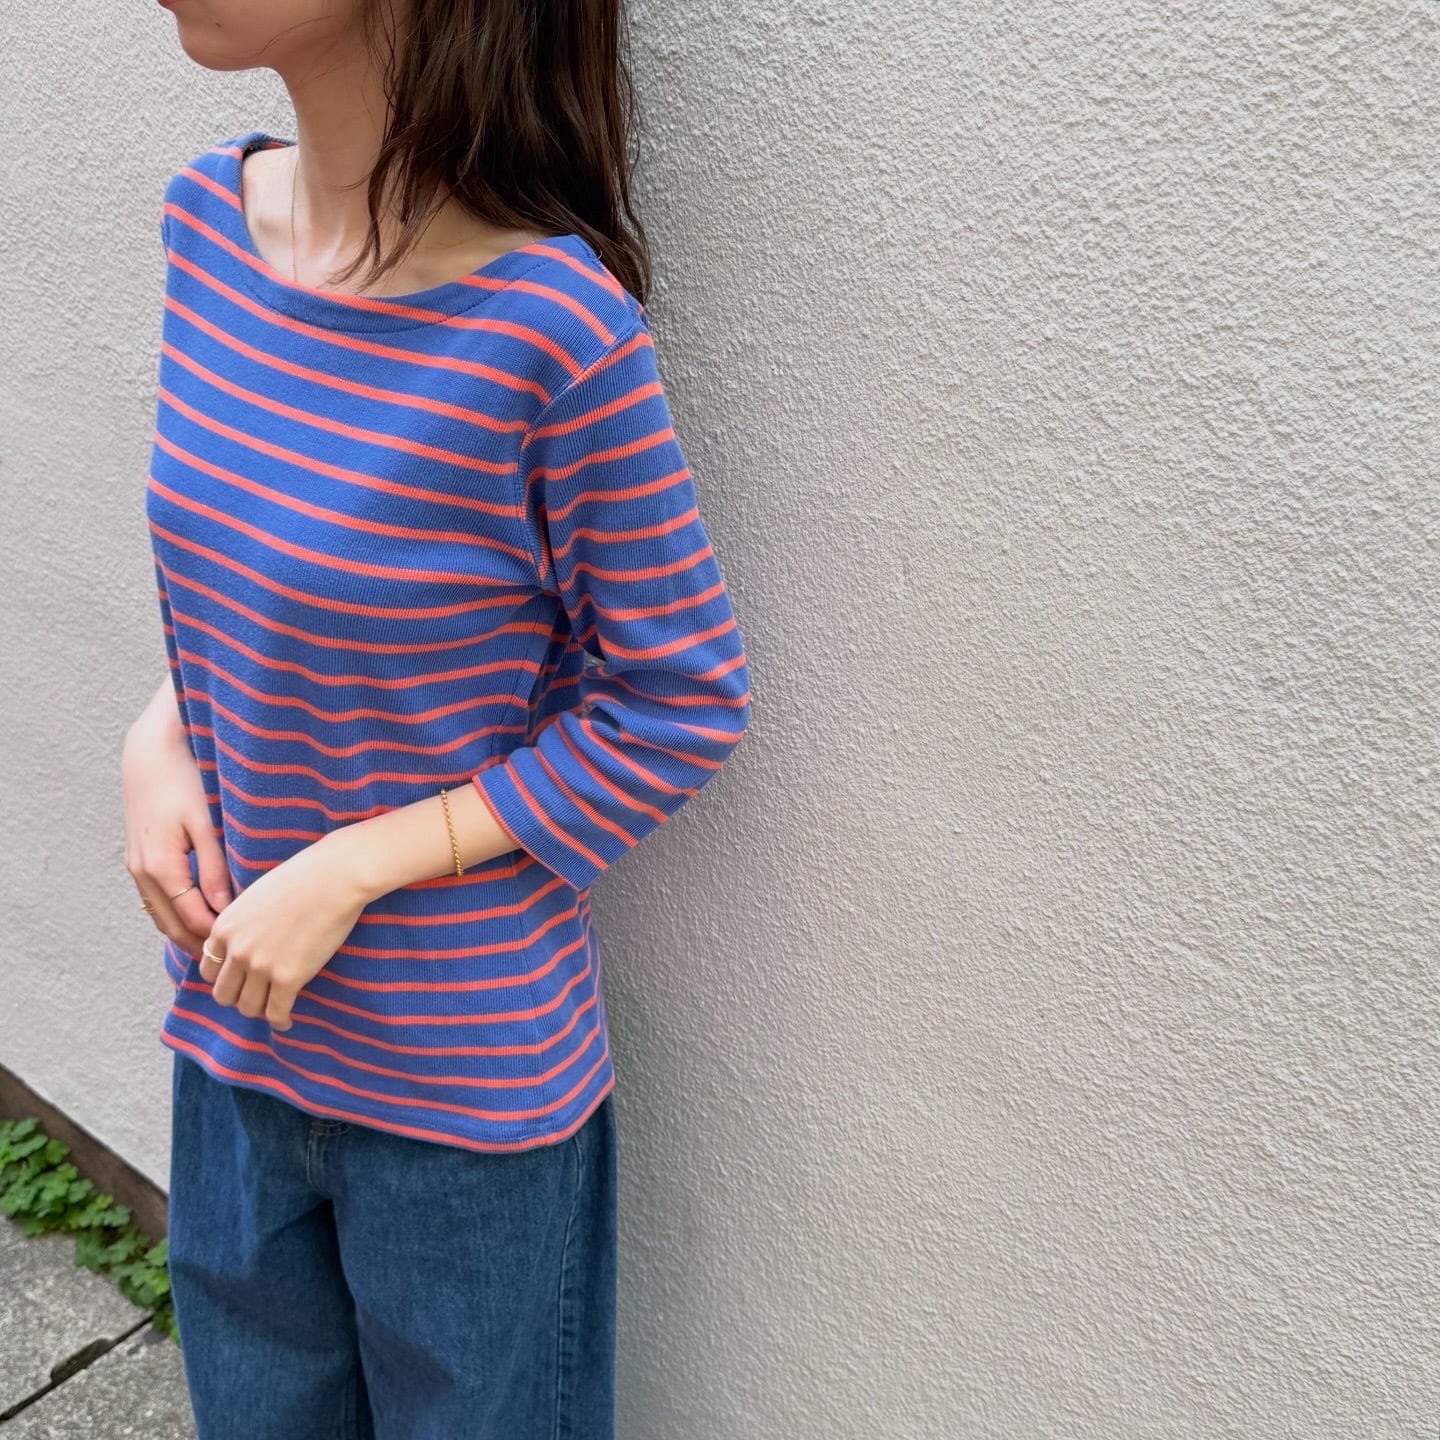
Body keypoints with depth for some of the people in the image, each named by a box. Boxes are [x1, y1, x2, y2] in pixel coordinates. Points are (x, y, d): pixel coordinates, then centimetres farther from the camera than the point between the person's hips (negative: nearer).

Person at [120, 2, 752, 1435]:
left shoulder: (551, 326, -26)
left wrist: (347, 872, -19)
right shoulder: (208, 213, -5)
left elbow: (679, 706, -17)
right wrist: (160, 737, -7)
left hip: (461, 1081, -5)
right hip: (236, 1021, 6)